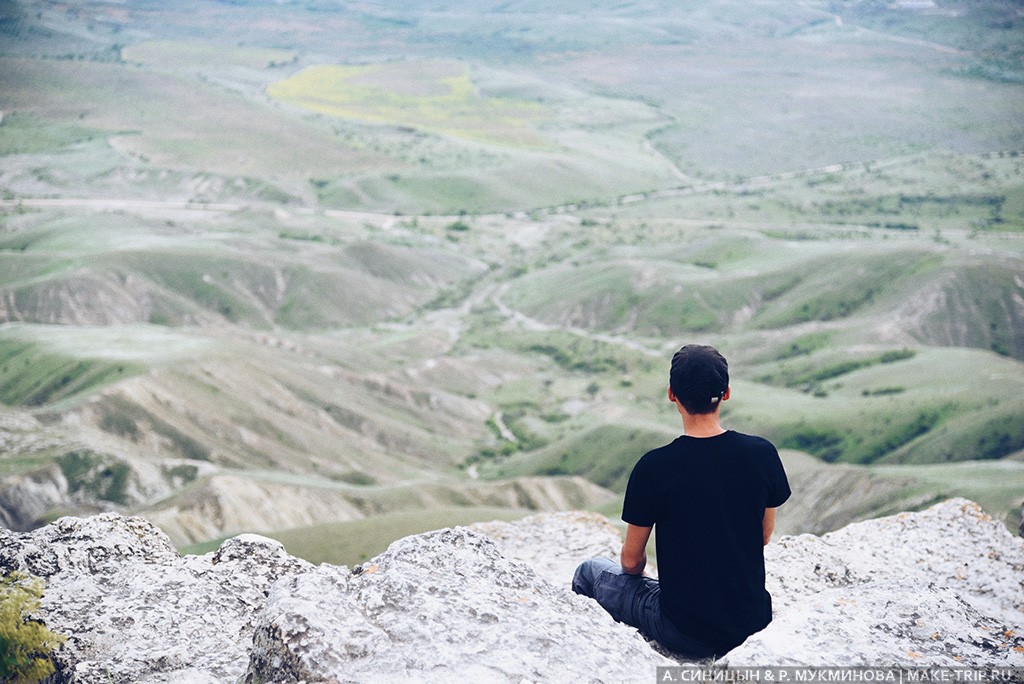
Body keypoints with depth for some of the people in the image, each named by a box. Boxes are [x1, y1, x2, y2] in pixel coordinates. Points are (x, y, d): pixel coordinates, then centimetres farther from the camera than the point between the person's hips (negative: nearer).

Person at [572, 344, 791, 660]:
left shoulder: (654, 467, -18)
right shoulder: (762, 453, -9)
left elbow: (631, 560, -5)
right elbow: (764, 536, 7)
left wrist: (634, 569, 18)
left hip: (686, 634, -4)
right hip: (754, 620, 4)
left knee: (589, 572, 19)